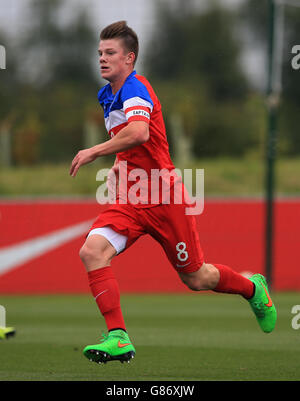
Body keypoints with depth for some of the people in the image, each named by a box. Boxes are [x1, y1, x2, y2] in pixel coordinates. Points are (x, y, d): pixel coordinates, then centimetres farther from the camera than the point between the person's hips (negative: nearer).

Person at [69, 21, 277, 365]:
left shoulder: (135, 88, -16)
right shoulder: (107, 95, 13)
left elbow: (139, 133, -36)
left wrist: (94, 152, -28)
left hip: (165, 199, -7)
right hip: (130, 201, 7)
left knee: (195, 278, 7)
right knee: (92, 250, -20)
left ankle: (252, 287, 39)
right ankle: (118, 337, -21)